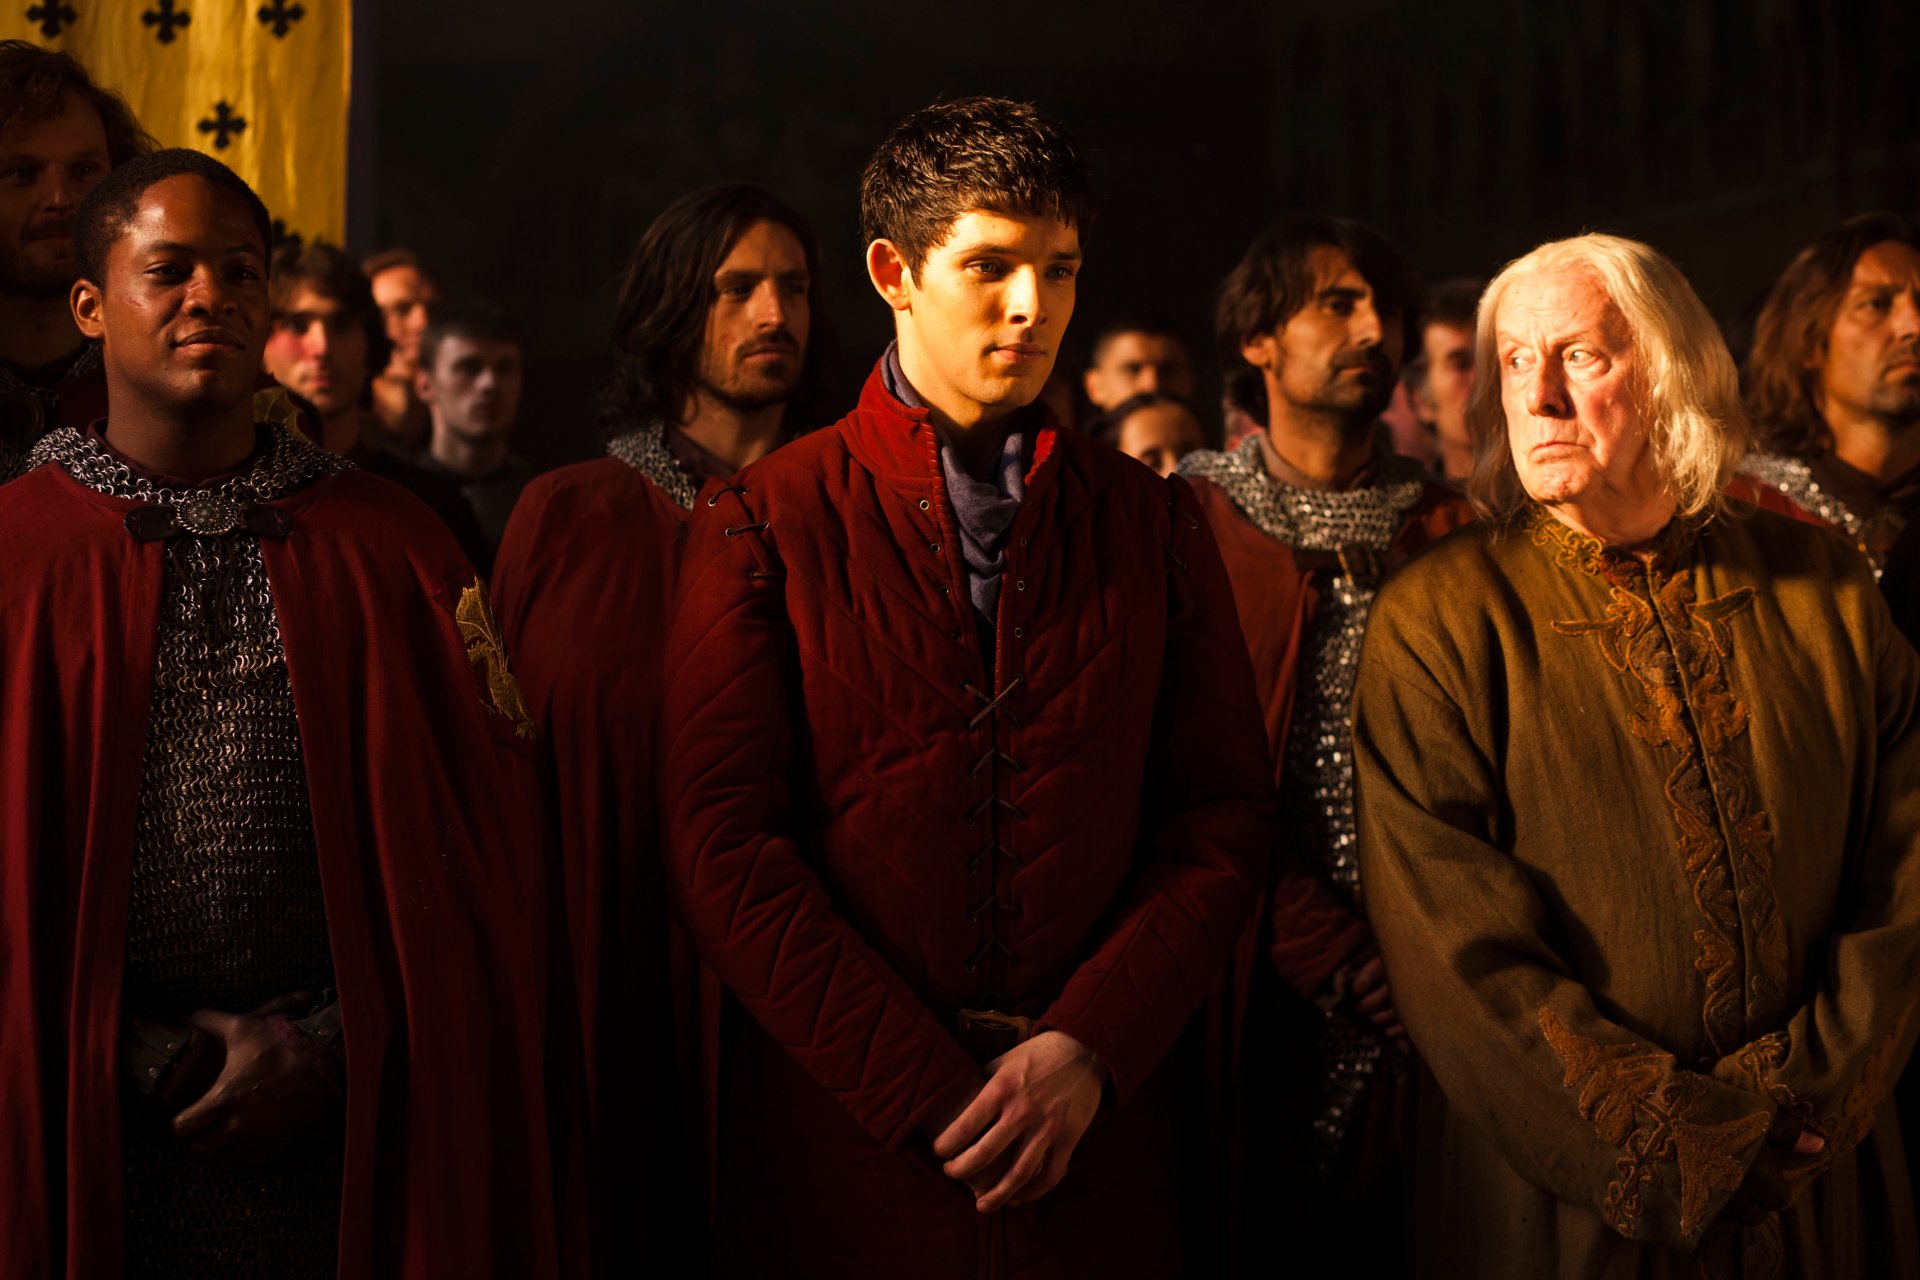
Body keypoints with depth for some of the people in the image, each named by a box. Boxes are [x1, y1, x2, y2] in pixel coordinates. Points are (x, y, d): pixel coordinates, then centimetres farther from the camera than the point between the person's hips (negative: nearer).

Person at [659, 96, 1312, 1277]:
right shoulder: (764, 525, -1)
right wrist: (930, 1091, -13)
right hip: (841, 1140, -2)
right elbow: (724, 846, -8)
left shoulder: (1154, 526, 7)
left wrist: (1088, 1046, -11)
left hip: (1095, 1131, 2)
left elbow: (1223, 817, 3)